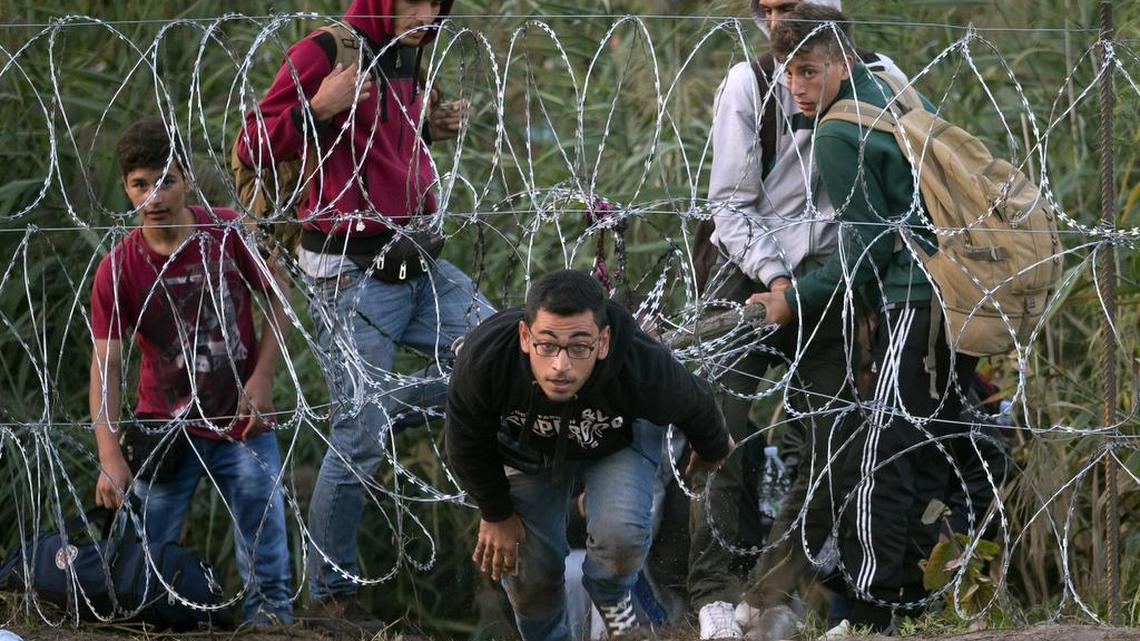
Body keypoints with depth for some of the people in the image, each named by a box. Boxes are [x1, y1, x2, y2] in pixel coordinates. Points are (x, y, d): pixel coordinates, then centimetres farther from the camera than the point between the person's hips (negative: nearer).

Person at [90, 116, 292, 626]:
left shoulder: (231, 233, -10)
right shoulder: (117, 270, -12)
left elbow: (277, 302, 3)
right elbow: (105, 365, -13)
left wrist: (261, 379, -10)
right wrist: (111, 458, -23)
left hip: (244, 426, 0)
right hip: (166, 427, 0)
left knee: (265, 563, 1)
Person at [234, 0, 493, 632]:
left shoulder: (407, 58, 13)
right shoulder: (322, 53, -10)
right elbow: (253, 147, -10)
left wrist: (431, 129, 9)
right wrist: (317, 109, -24)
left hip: (418, 264, 8)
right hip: (350, 271, -8)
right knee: (362, 434, -8)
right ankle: (331, 596, 3)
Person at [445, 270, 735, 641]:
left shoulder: (646, 368, -41)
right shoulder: (481, 362, -40)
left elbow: (696, 408, -14)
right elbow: (469, 444, -16)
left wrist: (713, 450, 7)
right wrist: (495, 514, -4)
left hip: (617, 441, -1)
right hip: (527, 445, 1)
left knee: (620, 535, -26)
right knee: (527, 570, 2)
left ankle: (611, 597, 10)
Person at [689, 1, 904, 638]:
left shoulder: (878, 80, -3)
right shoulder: (750, 84, -7)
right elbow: (732, 202, -5)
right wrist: (774, 275, -18)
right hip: (750, 276, -2)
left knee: (827, 452, -2)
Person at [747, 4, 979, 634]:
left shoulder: (838, 137, -12)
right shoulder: (894, 91, 15)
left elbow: (868, 247, -12)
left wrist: (796, 300, -3)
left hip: (915, 303, -10)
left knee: (874, 463, -9)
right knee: (925, 459, 15)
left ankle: (871, 613, -13)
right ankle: (916, 600, 18)